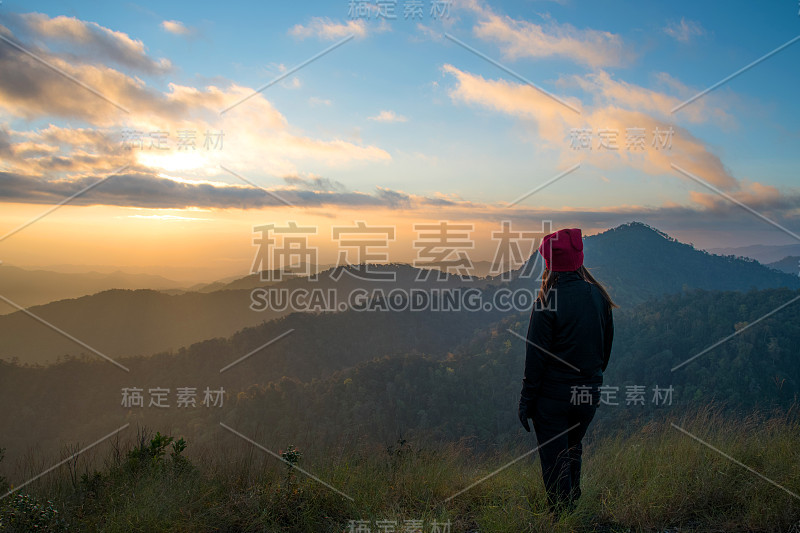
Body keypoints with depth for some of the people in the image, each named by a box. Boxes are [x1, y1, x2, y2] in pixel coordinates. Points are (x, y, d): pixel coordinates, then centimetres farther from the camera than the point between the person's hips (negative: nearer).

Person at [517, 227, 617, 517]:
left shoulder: (549, 301, -18)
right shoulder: (599, 297, -1)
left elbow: (536, 355, -15)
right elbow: (606, 347, 10)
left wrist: (526, 400, -7)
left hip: (553, 395, -6)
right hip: (589, 393, 6)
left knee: (554, 462, 7)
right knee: (572, 450, 26)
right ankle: (574, 506, 36)